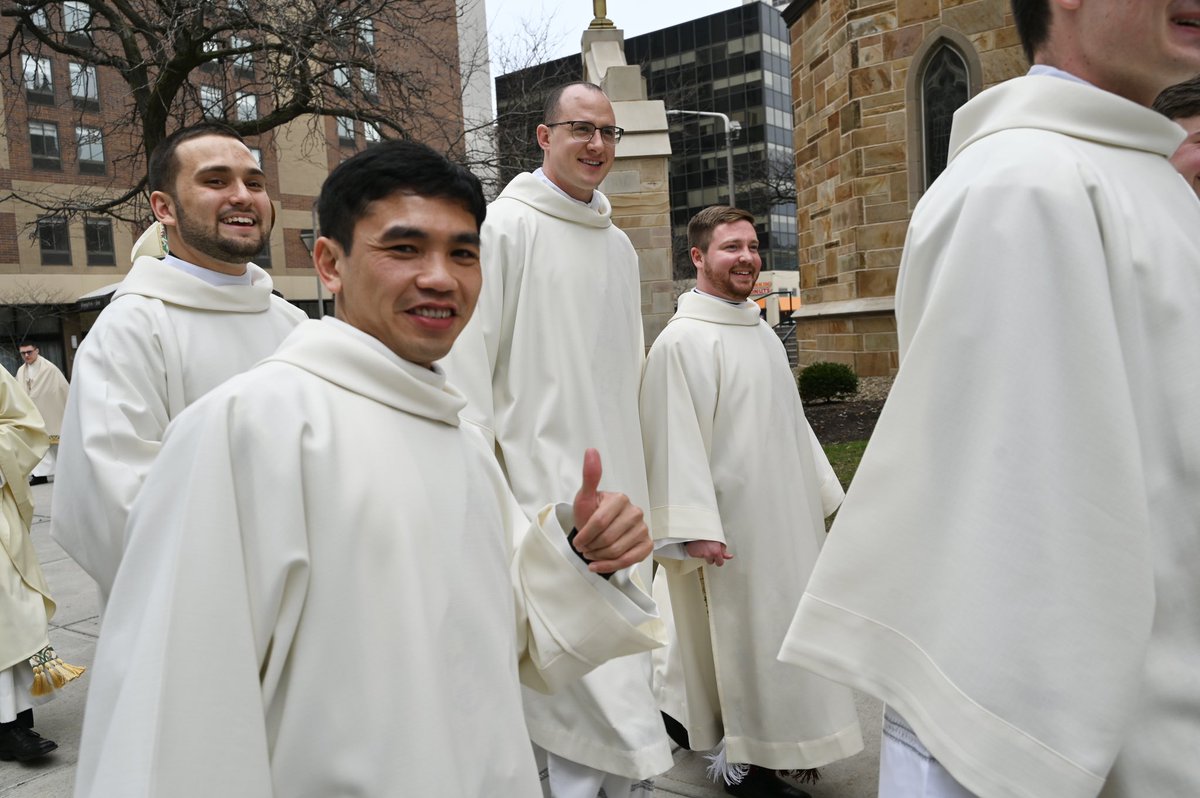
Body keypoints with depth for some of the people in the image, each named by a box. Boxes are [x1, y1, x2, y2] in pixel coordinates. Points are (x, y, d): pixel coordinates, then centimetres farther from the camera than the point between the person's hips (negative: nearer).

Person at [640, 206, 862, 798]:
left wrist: (824, 492, 19)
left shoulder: (762, 333, 12)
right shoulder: (683, 341, -16)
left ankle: (778, 742, 35)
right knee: (742, 635, 2)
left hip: (784, 515, 9)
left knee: (779, 627, 18)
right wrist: (696, 527, -25)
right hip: (733, 524, -9)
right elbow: (676, 438, -21)